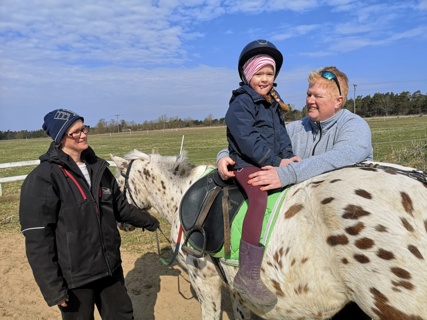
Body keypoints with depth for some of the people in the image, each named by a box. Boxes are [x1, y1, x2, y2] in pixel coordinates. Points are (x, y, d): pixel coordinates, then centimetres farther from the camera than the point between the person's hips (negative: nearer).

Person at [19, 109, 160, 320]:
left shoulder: (98, 168, 4)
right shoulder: (43, 178, -15)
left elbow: (119, 207, 17)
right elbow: (38, 239, -17)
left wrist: (147, 221, 24)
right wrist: (52, 287, -18)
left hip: (110, 267, 6)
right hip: (74, 276, -5)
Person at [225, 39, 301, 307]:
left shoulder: (274, 103, 17)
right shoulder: (241, 103, -9)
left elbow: (281, 135, 17)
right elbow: (248, 141, -18)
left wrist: (288, 157, -1)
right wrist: (276, 162, -18)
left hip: (275, 164, 9)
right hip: (247, 164, -8)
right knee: (260, 197, -34)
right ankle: (247, 275, -34)